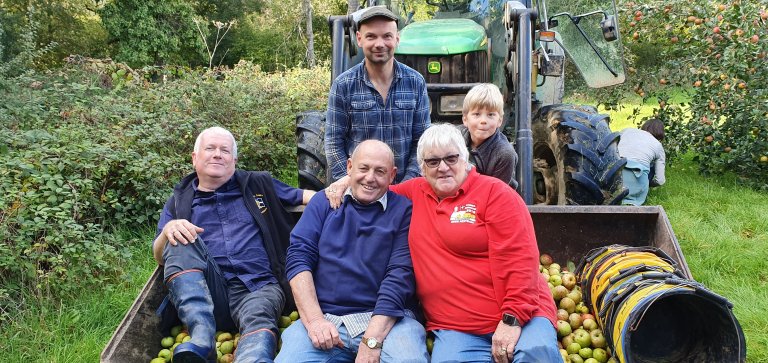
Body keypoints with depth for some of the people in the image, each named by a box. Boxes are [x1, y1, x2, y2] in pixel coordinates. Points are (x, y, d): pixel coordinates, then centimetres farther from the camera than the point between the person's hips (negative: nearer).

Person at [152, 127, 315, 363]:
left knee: (259, 317, -35)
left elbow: (305, 196, 20)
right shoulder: (179, 201, 19)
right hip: (205, 293, 1)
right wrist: (168, 230, -11)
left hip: (258, 286, -1)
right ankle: (201, 341, -38)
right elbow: (159, 257, 13)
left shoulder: (258, 185, 20)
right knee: (181, 239, -25)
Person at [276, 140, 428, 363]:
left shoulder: (403, 211, 4)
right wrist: (314, 319, -12)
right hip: (324, 316, 2)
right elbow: (299, 257, 3)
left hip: (385, 318, -1)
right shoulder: (323, 202, 13)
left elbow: (401, 275, -7)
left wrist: (372, 339, -18)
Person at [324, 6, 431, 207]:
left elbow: (422, 140, 0)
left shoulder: (416, 82, -1)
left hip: (404, 189, 1)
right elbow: (333, 142, -2)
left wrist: (408, 183, -9)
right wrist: (348, 181, -12)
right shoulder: (343, 85, -4)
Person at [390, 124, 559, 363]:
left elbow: (520, 258, -8)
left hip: (517, 314, -2)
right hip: (454, 329, 3)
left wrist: (512, 318, -15)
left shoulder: (494, 192, 0)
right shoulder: (413, 194, 14)